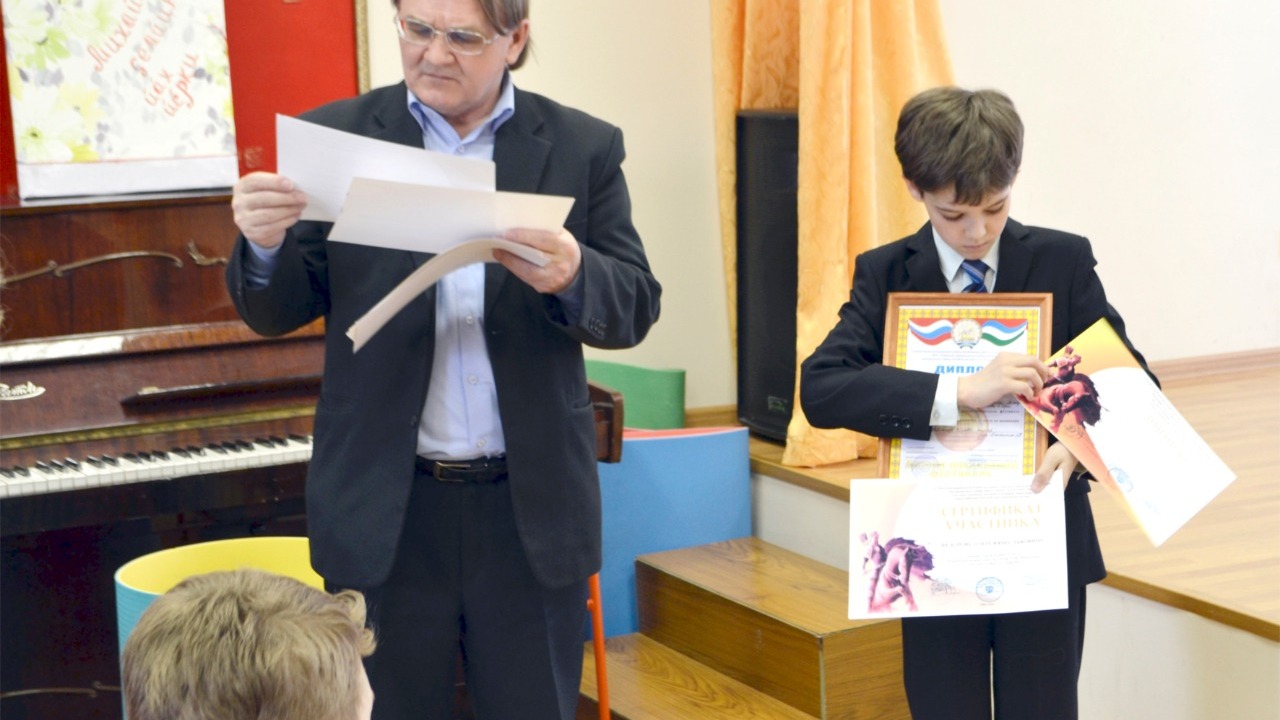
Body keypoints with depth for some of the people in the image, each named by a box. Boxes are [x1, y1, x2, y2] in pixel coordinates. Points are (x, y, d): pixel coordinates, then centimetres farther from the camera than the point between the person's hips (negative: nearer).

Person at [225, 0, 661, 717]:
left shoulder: (584, 147, 1)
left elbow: (635, 308, -2)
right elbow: (278, 314, 0)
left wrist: (571, 275, -24)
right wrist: (265, 245, -23)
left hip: (529, 508, 0)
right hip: (386, 515, 0)